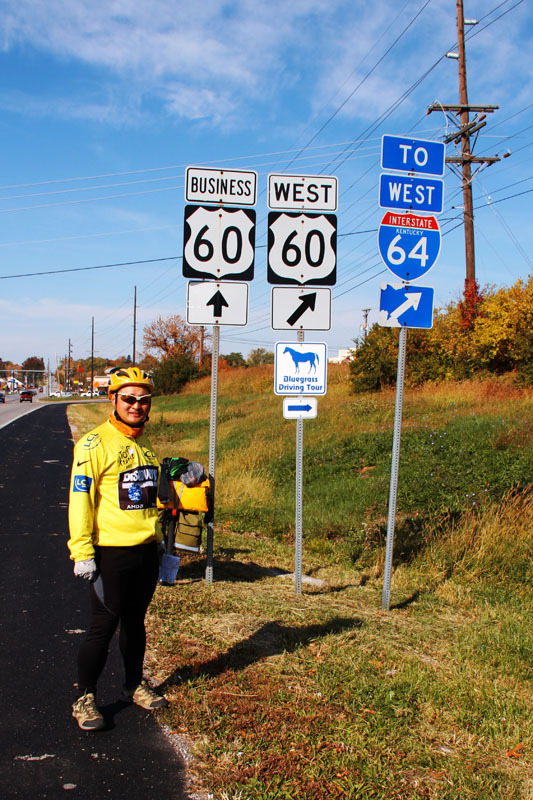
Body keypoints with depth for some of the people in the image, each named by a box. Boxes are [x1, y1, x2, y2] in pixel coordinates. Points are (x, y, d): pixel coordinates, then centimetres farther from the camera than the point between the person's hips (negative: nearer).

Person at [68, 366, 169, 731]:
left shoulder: (145, 444, 12)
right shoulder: (94, 444, -11)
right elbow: (80, 498, -13)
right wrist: (82, 551, -16)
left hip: (147, 551, 6)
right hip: (111, 552, -6)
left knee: (135, 621, 17)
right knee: (104, 625, -1)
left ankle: (135, 685, 32)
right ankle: (86, 698, 13)